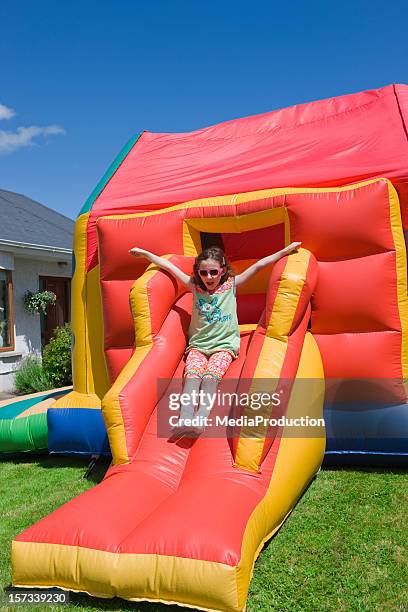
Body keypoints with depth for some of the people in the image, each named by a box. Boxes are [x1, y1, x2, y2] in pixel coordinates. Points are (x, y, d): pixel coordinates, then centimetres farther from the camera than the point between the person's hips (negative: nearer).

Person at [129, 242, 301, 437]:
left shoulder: (231, 284, 4)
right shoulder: (195, 286, 8)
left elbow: (258, 265, 0)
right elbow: (169, 266, 11)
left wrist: (286, 250, 0)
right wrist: (145, 253, 17)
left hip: (225, 344, -1)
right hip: (198, 344, 2)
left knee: (211, 375, -30)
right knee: (192, 373, -29)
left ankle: (200, 419, -50)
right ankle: (185, 419, -49)